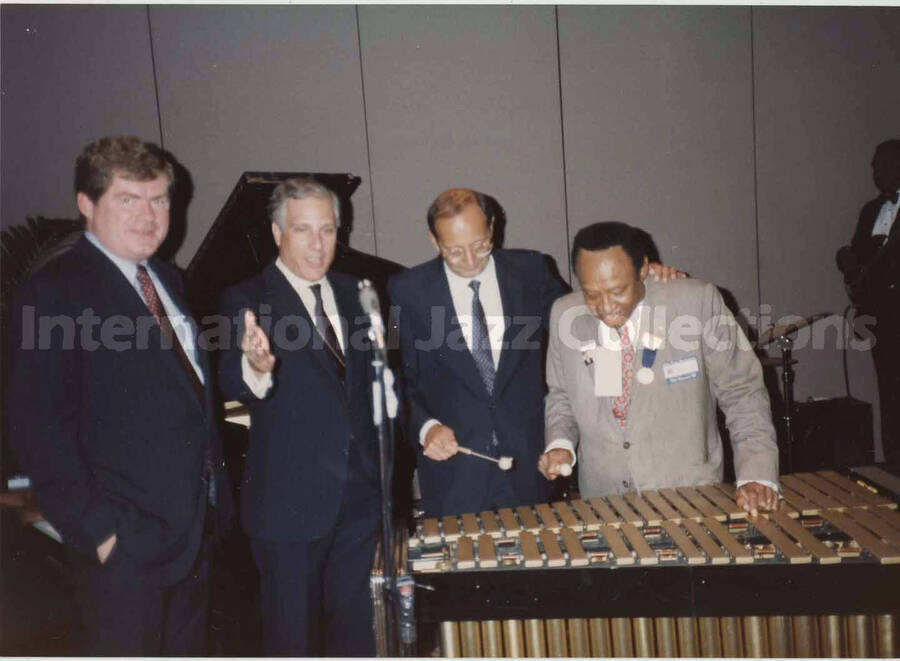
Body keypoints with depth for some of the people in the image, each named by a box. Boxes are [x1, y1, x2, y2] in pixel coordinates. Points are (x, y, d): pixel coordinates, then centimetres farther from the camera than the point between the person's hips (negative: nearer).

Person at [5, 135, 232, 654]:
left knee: (187, 650, 20)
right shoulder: (54, 291, -12)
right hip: (124, 542, -7)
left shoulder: (167, 280, 12)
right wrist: (95, 529, -18)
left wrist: (216, 494, 11)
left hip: (193, 531, 8)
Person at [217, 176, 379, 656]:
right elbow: (233, 385, -28)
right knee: (292, 631, 12)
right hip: (289, 502, -5)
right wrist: (256, 367, -48)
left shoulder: (350, 291, 6)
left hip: (358, 492, 5)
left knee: (354, 620, 22)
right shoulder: (247, 301, -11)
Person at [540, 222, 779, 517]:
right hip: (603, 502, 2)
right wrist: (560, 442, -9)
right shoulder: (564, 315, -7)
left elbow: (742, 393, -6)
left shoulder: (698, 302, -15)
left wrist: (757, 476, -15)